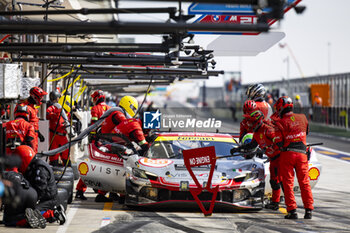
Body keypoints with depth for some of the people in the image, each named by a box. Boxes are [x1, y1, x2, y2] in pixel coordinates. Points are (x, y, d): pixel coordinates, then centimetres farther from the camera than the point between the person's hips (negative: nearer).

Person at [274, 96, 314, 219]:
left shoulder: (280, 123, -6)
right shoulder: (302, 118, 7)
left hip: (287, 154, -3)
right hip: (302, 153, 3)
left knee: (288, 183, 2)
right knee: (304, 183, 10)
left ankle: (292, 210, -4)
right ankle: (308, 210, 6)